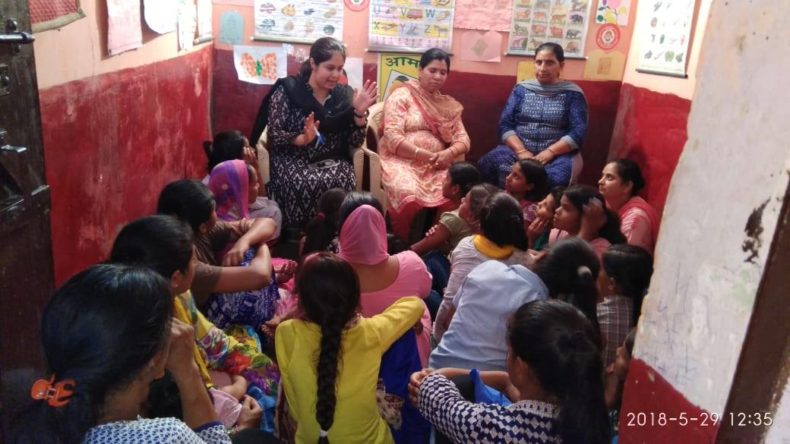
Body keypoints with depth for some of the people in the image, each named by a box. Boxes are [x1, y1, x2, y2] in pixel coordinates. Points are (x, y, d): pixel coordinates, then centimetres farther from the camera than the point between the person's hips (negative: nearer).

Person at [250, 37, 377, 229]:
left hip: (333, 162, 3)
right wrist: (302, 139, -23)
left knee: (341, 182, -30)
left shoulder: (344, 94, 7)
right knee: (307, 183, -34)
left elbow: (355, 143, 5)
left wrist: (359, 112, -10)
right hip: (293, 160, -2)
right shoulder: (287, 90, -3)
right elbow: (273, 134, -6)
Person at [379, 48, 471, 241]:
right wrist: (426, 155, -17)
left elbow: (463, 139, 11)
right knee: (409, 197, -36)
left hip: (436, 166, 4)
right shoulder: (401, 96, 3)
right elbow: (392, 138, -9)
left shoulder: (450, 104, 20)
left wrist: (449, 153, -13)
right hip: (402, 161, -4)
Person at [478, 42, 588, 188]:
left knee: (555, 177, -36)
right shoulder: (521, 89, 13)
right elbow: (505, 125, 4)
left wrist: (550, 152, -18)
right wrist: (521, 151, -13)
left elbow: (578, 132, -4)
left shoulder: (572, 93, 6)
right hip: (518, 149, 2)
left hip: (557, 154, -1)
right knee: (488, 165, -29)